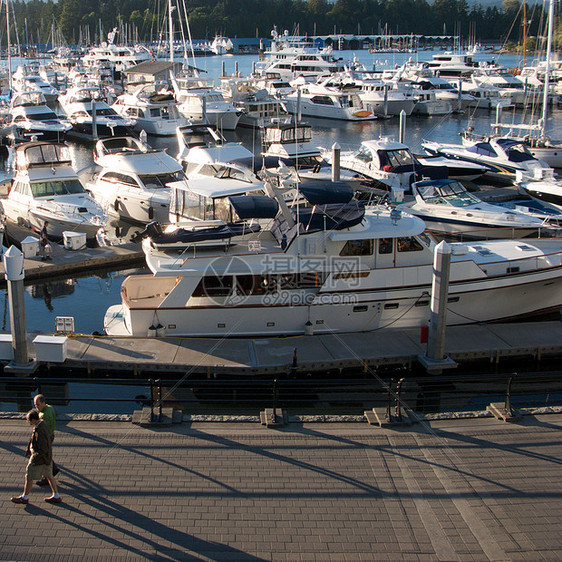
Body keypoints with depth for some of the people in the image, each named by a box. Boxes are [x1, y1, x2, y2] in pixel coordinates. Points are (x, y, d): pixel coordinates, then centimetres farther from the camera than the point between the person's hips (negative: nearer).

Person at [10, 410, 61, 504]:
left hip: (39, 458, -9)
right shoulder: (42, 422, -3)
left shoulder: (39, 431, -32)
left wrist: (35, 455, -14)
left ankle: (24, 497, 28)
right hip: (47, 456, 9)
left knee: (29, 477, 10)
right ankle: (56, 496, 26)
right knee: (49, 475, 18)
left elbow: (44, 449, -30)